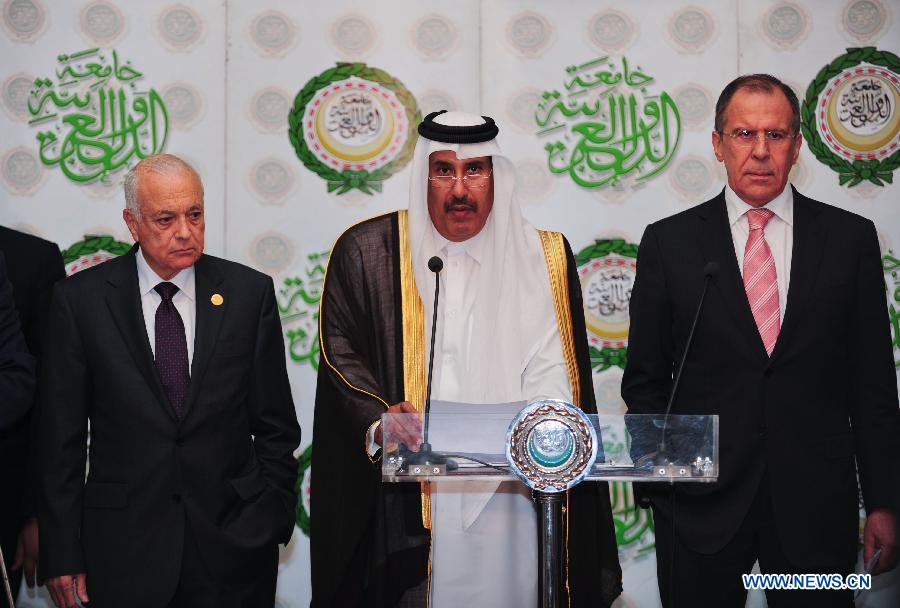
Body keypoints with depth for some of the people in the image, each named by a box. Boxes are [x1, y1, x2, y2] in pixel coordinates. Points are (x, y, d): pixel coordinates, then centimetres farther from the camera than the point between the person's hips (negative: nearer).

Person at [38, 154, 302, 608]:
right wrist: (62, 554, -2)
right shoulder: (80, 299, -2)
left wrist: (271, 519, -1)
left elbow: (275, 426, 6)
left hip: (233, 540, 1)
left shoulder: (250, 292, 1)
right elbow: (61, 438, 0)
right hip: (123, 550, -1)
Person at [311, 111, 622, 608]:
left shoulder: (543, 259, 7)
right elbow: (341, 352, 0)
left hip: (507, 497, 1)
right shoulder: (365, 251, 5)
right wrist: (377, 423, -18)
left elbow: (552, 373, 3)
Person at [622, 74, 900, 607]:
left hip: (815, 506, 1)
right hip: (702, 505, 0)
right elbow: (645, 380, 5)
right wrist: (659, 487, 0)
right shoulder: (669, 243, 1)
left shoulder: (851, 238, 3)